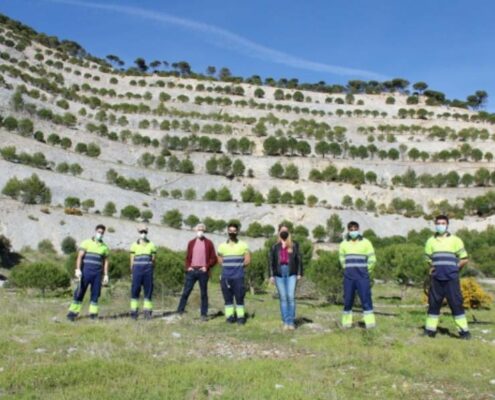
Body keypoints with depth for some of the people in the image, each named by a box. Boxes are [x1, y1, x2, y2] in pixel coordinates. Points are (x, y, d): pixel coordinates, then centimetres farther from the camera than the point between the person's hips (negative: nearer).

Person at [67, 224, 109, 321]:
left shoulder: (104, 247, 12)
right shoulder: (86, 243, 3)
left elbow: (106, 262, 14)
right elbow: (80, 257, -3)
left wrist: (106, 275, 8)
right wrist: (78, 269, -14)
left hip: (97, 273, 3)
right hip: (86, 271, -3)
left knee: (96, 293, 3)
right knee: (80, 292, -3)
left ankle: (93, 313, 10)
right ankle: (73, 312, 2)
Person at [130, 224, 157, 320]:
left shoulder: (151, 245, 8)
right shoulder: (134, 245, 7)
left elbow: (153, 259, 10)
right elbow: (132, 259, 8)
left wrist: (151, 268, 4)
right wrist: (132, 271, 5)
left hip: (148, 270, 1)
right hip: (137, 270, 0)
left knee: (148, 290, 2)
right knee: (135, 290, -1)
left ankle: (147, 312, 7)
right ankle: (134, 312, 5)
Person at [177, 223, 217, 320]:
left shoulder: (209, 243, 3)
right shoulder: (191, 243, 11)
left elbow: (214, 258, 2)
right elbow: (187, 257, 15)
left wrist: (207, 267, -9)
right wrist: (187, 267, 0)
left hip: (203, 271, -2)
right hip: (192, 271, 2)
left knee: (204, 293, 3)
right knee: (186, 292, 2)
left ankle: (204, 314, 9)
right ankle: (179, 311, 8)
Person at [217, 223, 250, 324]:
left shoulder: (243, 245, 3)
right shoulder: (222, 246, 10)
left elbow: (247, 260, 2)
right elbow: (220, 260, 16)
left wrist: (238, 267, 4)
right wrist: (228, 267, 5)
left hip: (238, 276, -2)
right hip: (225, 277, 3)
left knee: (239, 297, -3)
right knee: (227, 297, 5)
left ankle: (240, 316, 3)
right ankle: (229, 316, 11)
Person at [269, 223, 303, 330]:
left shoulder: (294, 245, 8)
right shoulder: (275, 247, 10)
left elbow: (299, 259, 7)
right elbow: (270, 261, 9)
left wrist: (299, 273, 0)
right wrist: (271, 275, 2)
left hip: (291, 273, -1)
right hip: (279, 274, 1)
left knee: (291, 297, -8)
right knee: (283, 298, 2)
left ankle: (291, 321, -1)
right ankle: (285, 322, 7)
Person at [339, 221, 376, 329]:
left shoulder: (366, 243, 0)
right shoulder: (344, 244, 8)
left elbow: (372, 259, 5)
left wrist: (366, 271, 5)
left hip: (362, 276, -2)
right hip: (349, 276, 2)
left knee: (366, 298, -6)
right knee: (348, 299, 4)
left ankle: (370, 322, -2)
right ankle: (346, 321, 14)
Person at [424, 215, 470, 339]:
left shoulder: (455, 240, 3)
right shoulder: (431, 241, 10)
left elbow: (464, 259, 4)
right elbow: (428, 259, 18)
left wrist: (453, 268, -2)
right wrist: (432, 268, 2)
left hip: (451, 279, -2)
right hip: (436, 279, 3)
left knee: (456, 303, -3)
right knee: (433, 303, 5)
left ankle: (464, 331, 4)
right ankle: (430, 330, 13)